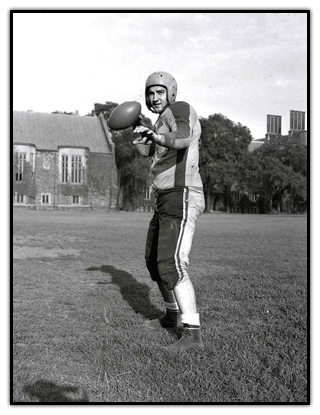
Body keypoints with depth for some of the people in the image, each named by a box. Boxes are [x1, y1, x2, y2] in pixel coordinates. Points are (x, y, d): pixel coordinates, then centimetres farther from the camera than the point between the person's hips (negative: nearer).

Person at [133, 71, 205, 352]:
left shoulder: (179, 109, -8)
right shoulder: (164, 122, 21)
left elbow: (183, 139, -32)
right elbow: (146, 151, 36)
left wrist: (156, 136, -51)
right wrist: (140, 131, 21)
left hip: (182, 197, -11)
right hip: (166, 200, 11)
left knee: (171, 264, -20)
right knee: (154, 260, 19)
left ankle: (192, 334, -19)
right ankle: (172, 315, 35)